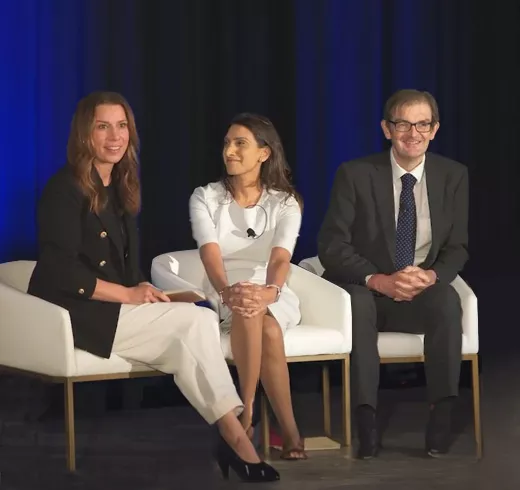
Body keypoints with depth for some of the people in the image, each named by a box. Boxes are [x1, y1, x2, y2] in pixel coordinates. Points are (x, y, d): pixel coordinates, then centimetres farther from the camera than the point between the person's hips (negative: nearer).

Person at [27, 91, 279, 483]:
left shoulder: (121, 186, 15)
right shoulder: (64, 188, -10)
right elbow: (61, 271, -18)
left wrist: (143, 288, -7)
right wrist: (128, 294, -16)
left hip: (114, 306, 7)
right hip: (75, 313, -7)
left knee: (193, 329, -21)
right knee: (195, 321, -21)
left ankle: (231, 436, -27)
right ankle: (235, 437, -20)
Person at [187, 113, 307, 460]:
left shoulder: (285, 202, -2)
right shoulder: (205, 197, -2)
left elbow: (280, 258, -20)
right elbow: (210, 253, -20)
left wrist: (269, 291, -45)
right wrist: (228, 291, -43)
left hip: (273, 297, 0)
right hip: (223, 296, 0)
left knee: (261, 318, -36)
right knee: (246, 310, -35)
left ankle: (246, 415, -24)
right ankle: (289, 429, -32)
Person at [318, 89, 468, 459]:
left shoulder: (454, 176, 4)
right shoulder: (355, 174, -4)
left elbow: (458, 247, 5)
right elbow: (331, 245, -8)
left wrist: (432, 275, -19)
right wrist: (378, 280, -25)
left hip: (423, 294, 2)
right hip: (366, 290, -1)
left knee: (448, 300, -33)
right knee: (358, 300, -37)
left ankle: (443, 416, -30)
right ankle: (366, 422, -37)